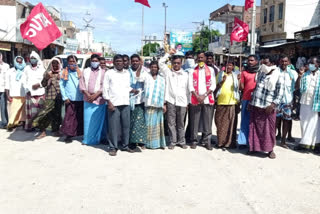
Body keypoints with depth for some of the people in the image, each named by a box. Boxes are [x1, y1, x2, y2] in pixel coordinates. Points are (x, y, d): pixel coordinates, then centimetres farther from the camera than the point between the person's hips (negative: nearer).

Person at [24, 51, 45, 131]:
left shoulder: (41, 68, 8)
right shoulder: (27, 69, 14)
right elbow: (26, 80, 11)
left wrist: (39, 84, -12)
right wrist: (27, 89, -2)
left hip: (40, 92, -1)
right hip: (30, 93, 1)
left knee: (40, 110, -5)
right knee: (31, 110, -5)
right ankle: (29, 126, 2)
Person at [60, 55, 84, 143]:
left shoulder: (79, 72, 11)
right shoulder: (64, 72, 7)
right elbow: (61, 85, 4)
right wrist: (65, 97, -4)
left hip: (80, 99, 2)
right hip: (69, 99, -2)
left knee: (80, 117, 4)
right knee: (69, 117, -6)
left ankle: (80, 133, 15)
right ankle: (69, 135, -1)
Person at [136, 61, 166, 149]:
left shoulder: (161, 79, 14)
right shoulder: (146, 75, 6)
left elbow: (163, 92, 14)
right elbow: (138, 78, -14)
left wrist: (164, 104, 9)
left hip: (159, 104, 2)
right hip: (149, 104, -2)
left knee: (159, 124, 5)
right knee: (149, 123, -2)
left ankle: (159, 143, 13)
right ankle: (150, 143, 6)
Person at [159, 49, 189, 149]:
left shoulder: (185, 75, 12)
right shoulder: (168, 72, 9)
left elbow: (187, 89, 13)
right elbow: (161, 62, -2)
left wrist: (188, 102, 10)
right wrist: (169, 53, 3)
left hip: (182, 102, 1)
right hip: (171, 101, -1)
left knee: (181, 123, 7)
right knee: (171, 123, 2)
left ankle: (181, 141, 17)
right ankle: (172, 142, 10)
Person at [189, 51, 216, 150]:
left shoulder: (210, 70, 11)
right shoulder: (193, 71, 10)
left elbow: (213, 85, 4)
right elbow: (190, 85, 3)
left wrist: (204, 95, -7)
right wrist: (197, 96, -9)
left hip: (208, 99, 0)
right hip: (195, 100, 0)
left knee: (208, 121, 0)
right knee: (194, 121, 1)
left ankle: (207, 141, 7)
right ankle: (194, 141, 9)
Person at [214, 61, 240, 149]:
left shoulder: (235, 76, 12)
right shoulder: (220, 74, 11)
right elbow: (216, 87, 4)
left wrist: (240, 80, -13)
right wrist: (222, 81, -12)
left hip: (232, 102, 0)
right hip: (221, 102, 0)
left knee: (231, 124, -1)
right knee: (220, 123, 2)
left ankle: (229, 143, 3)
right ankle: (221, 142, 10)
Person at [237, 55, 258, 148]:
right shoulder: (244, 72, 10)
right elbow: (241, 87, 5)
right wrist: (240, 80, -11)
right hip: (246, 99, 0)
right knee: (245, 121, 1)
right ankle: (243, 142, 4)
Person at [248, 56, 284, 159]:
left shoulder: (278, 76, -5)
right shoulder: (261, 72, 8)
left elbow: (280, 92, -7)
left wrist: (273, 105, -16)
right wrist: (251, 101, 12)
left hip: (268, 107, -4)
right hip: (255, 105, 4)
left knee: (269, 129, 3)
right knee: (254, 127, 8)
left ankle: (270, 149, 16)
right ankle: (254, 147, 20)